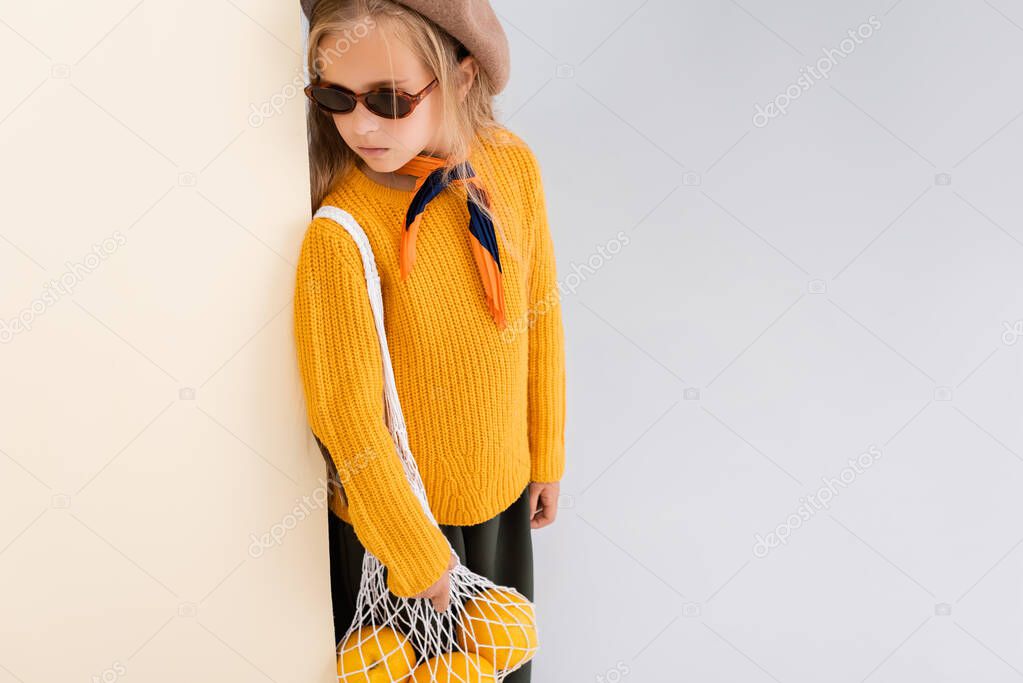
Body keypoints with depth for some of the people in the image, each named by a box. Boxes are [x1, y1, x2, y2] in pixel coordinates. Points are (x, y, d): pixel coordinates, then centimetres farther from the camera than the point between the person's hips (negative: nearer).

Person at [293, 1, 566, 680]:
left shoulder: (513, 164, -12)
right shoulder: (338, 237, -27)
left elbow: (541, 316, -1)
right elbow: (351, 420, -20)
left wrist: (547, 457, 8)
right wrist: (420, 557, -11)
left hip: (503, 486, 5)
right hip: (395, 508, -4)